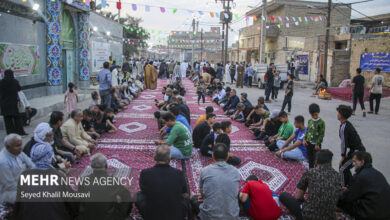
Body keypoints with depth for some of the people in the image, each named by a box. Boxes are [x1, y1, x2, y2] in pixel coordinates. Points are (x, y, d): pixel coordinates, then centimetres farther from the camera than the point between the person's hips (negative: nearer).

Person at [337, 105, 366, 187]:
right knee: (343, 166, 17)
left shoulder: (343, 127, -23)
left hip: (357, 152, -10)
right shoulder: (347, 124, 8)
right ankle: (351, 185, 28)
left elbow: (344, 143, -19)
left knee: (343, 169, -5)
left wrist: (343, 157, -9)